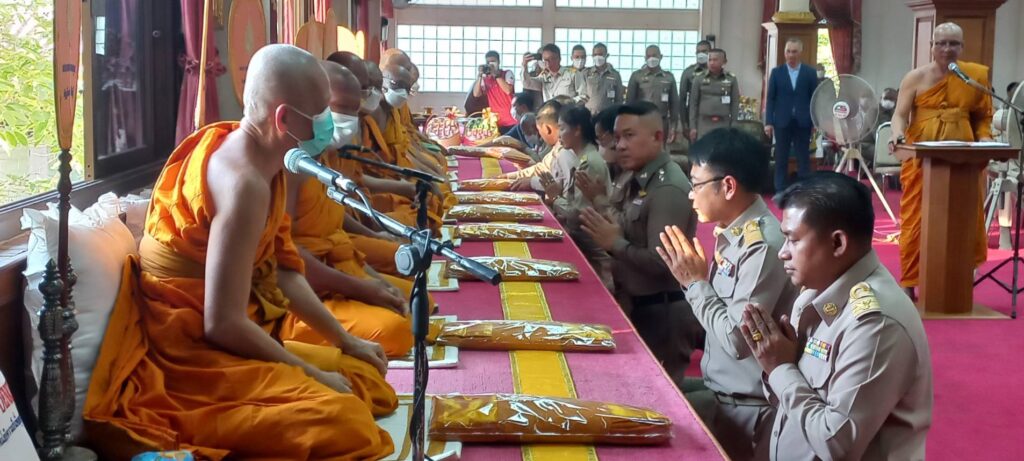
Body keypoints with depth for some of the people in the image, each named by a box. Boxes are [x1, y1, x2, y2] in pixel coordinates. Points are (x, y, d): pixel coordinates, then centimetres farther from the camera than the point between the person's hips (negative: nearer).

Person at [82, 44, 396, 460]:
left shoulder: (261, 159, 5)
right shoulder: (245, 182, -24)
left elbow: (281, 270, 13)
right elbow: (222, 323, -25)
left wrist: (346, 341, 13)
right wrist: (311, 374, -13)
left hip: (228, 342, 10)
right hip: (193, 353, -10)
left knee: (369, 379, 12)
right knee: (346, 424, -25)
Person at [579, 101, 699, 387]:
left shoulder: (668, 189, -22)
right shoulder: (643, 179, 8)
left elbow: (661, 263, -27)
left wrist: (615, 243, -19)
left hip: (661, 312, -9)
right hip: (639, 304, 9)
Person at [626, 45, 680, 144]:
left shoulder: (669, 77, 8)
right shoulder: (636, 76, 3)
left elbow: (674, 103, 9)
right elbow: (629, 101, 3)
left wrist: (673, 126, 3)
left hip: (662, 123, 2)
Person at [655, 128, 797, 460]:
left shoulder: (763, 245, -23)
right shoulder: (735, 233, 4)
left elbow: (737, 340, -25)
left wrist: (695, 282, -15)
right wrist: (693, 279, -6)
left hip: (744, 406, -8)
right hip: (719, 385, 8)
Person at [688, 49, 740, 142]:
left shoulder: (731, 79, 3)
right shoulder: (699, 79, 4)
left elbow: (735, 104, 3)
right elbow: (693, 104, 4)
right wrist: (692, 126, 0)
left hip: (724, 125, 0)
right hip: (704, 124, 0)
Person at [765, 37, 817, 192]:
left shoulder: (810, 73, 5)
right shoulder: (776, 72, 5)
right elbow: (770, 98, 3)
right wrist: (768, 122, -4)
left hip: (803, 123, 0)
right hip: (782, 122, 0)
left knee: (803, 159, 3)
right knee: (781, 159, 4)